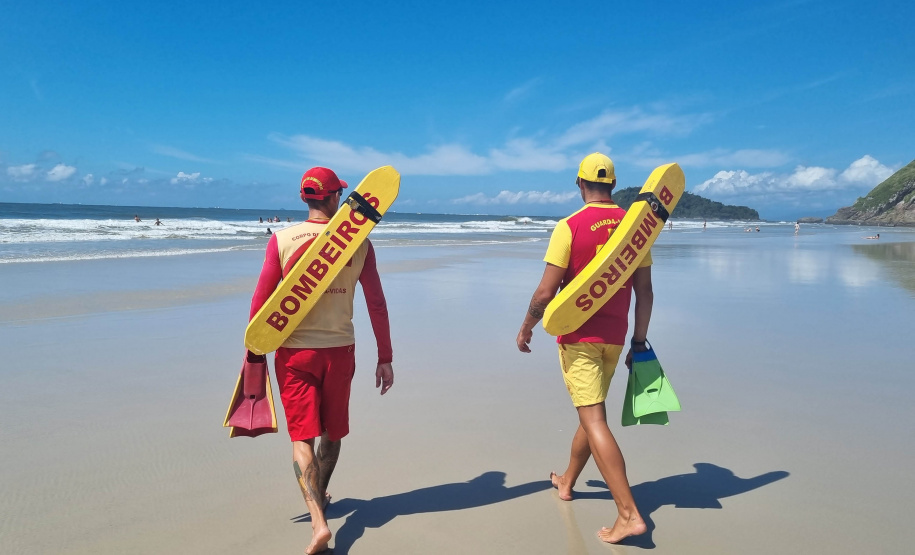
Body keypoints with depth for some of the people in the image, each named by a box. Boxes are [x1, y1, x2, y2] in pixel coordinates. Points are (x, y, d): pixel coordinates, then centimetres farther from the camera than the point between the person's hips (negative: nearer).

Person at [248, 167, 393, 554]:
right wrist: (385, 358, 6)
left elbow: (260, 301, -5)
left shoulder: (282, 239, -6)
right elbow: (377, 303, -2)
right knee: (332, 432, 21)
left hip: (295, 352, -1)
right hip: (339, 349, 2)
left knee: (303, 438, 3)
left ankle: (318, 520, -11)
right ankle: (319, 497, 43)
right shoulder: (358, 241, -3)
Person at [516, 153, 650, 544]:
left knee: (593, 419, -5)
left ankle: (629, 514, -10)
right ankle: (567, 482, 40)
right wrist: (639, 340, 12)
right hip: (614, 337, 6)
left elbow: (545, 292, -14)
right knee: (592, 410, 21)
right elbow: (645, 292, 3)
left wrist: (525, 329, 1)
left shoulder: (570, 227, -13)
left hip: (578, 336, -6)